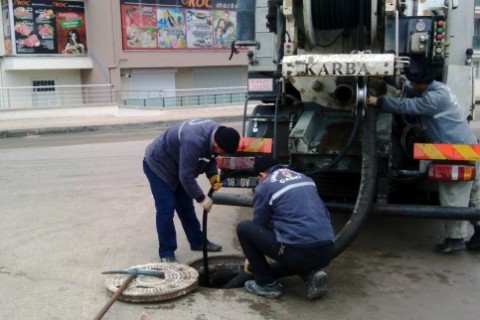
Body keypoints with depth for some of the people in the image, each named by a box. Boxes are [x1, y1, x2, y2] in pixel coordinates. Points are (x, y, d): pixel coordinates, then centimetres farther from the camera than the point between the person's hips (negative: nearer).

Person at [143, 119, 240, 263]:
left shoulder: (217, 133, -14)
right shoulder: (194, 141, -41)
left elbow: (210, 157, 4)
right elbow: (186, 176, -34)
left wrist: (213, 175, -13)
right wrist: (201, 198, -24)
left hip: (177, 166, 8)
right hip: (158, 165, -8)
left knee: (186, 206, 15)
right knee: (166, 209, -9)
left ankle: (197, 241, 28)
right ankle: (166, 253, 1)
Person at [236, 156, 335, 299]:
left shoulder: (265, 186, 4)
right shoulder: (304, 178, 21)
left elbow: (259, 226, 12)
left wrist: (251, 258, 30)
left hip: (298, 252, -7)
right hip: (326, 252, 7)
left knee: (244, 228, 9)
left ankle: (267, 284, 11)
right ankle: (310, 274, 8)